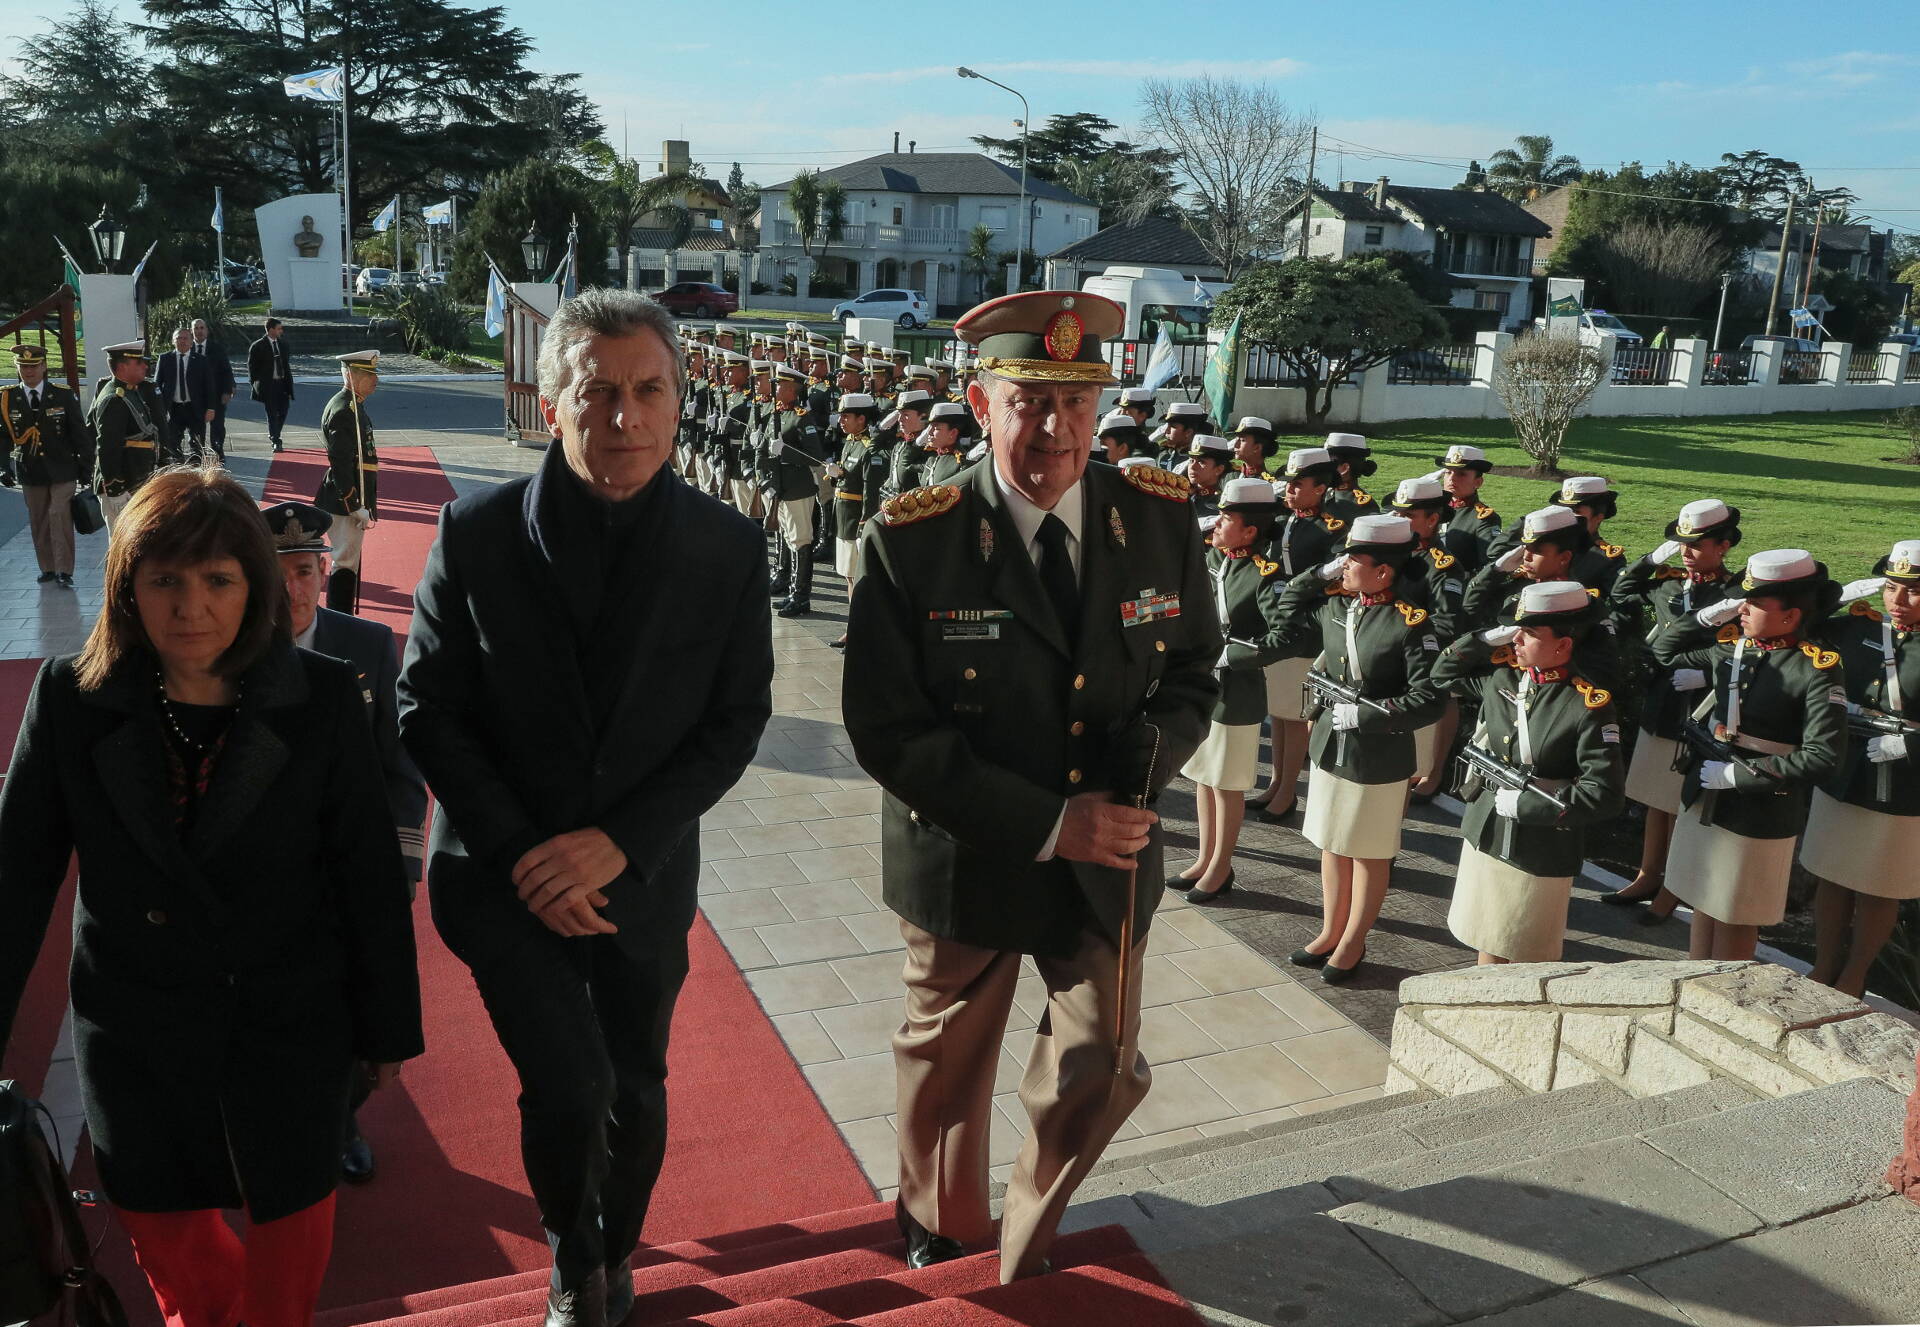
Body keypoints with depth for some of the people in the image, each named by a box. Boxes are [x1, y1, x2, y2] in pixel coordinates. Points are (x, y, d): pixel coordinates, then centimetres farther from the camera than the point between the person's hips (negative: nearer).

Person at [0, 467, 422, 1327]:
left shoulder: (321, 698, -14)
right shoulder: (71, 699, -10)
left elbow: (371, 873, -9)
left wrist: (389, 1024, -4)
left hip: (289, 1022, -1)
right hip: (133, 1028, 2)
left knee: (292, 1223, 12)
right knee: (159, 1225, 19)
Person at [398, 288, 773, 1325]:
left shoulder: (727, 547, -10)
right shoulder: (476, 533, -12)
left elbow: (737, 720, -5)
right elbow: (427, 710, -6)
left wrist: (619, 839, -16)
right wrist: (522, 853, -15)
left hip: (642, 878, 2)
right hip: (504, 878, -1)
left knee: (635, 1092, 16)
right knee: (570, 1086, -12)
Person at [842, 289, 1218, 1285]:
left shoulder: (1158, 517, -9)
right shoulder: (911, 542, -19)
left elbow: (1193, 669, 4)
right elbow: (888, 728, -19)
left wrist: (1154, 746, -19)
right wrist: (1044, 822, -25)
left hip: (1111, 858, 2)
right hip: (964, 859, -2)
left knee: (1101, 1073, 11)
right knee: (948, 1066, 21)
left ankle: (1029, 1250, 42)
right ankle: (942, 1225, 53)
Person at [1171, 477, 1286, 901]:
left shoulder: (1263, 575, -17)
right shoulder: (1208, 557, 2)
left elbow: (1281, 639, -25)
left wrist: (1227, 655, -21)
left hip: (1235, 694, -7)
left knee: (1226, 784, 7)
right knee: (1202, 775, 17)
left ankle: (1220, 870, 21)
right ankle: (1204, 859, 31)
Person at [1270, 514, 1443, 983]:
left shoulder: (1411, 623, -18)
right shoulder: (1333, 604, 0)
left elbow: (1428, 700, -19)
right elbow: (1287, 630, 10)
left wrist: (1365, 715, -22)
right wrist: (1318, 575, 1)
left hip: (1380, 756, -6)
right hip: (1330, 745, 6)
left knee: (1370, 852, 11)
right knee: (1332, 843, 18)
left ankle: (1352, 944, 25)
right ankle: (1331, 931, 33)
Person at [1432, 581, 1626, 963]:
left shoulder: (1589, 706, -20)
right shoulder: (1503, 674, -2)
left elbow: (1605, 795, -22)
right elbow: (1444, 674, 15)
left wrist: (1525, 804, -20)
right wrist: (1488, 639, -2)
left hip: (1541, 855, -6)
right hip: (1485, 836, 6)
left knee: (1530, 960, 11)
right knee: (1488, 942, 20)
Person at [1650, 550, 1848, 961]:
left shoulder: (1817, 669, -18)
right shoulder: (1729, 646, -1)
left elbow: (1823, 756, -23)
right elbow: (1663, 651, 14)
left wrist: (1737, 773, -21)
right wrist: (1709, 616, -2)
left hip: (1758, 816, -6)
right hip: (1702, 800, 6)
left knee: (1735, 917, 10)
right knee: (1703, 903, 19)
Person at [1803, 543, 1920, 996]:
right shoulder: (1858, 626, -2)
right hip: (1841, 783, 3)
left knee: (1878, 891, 14)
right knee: (1832, 880, 15)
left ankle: (1852, 978, 32)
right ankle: (1822, 971, 31)